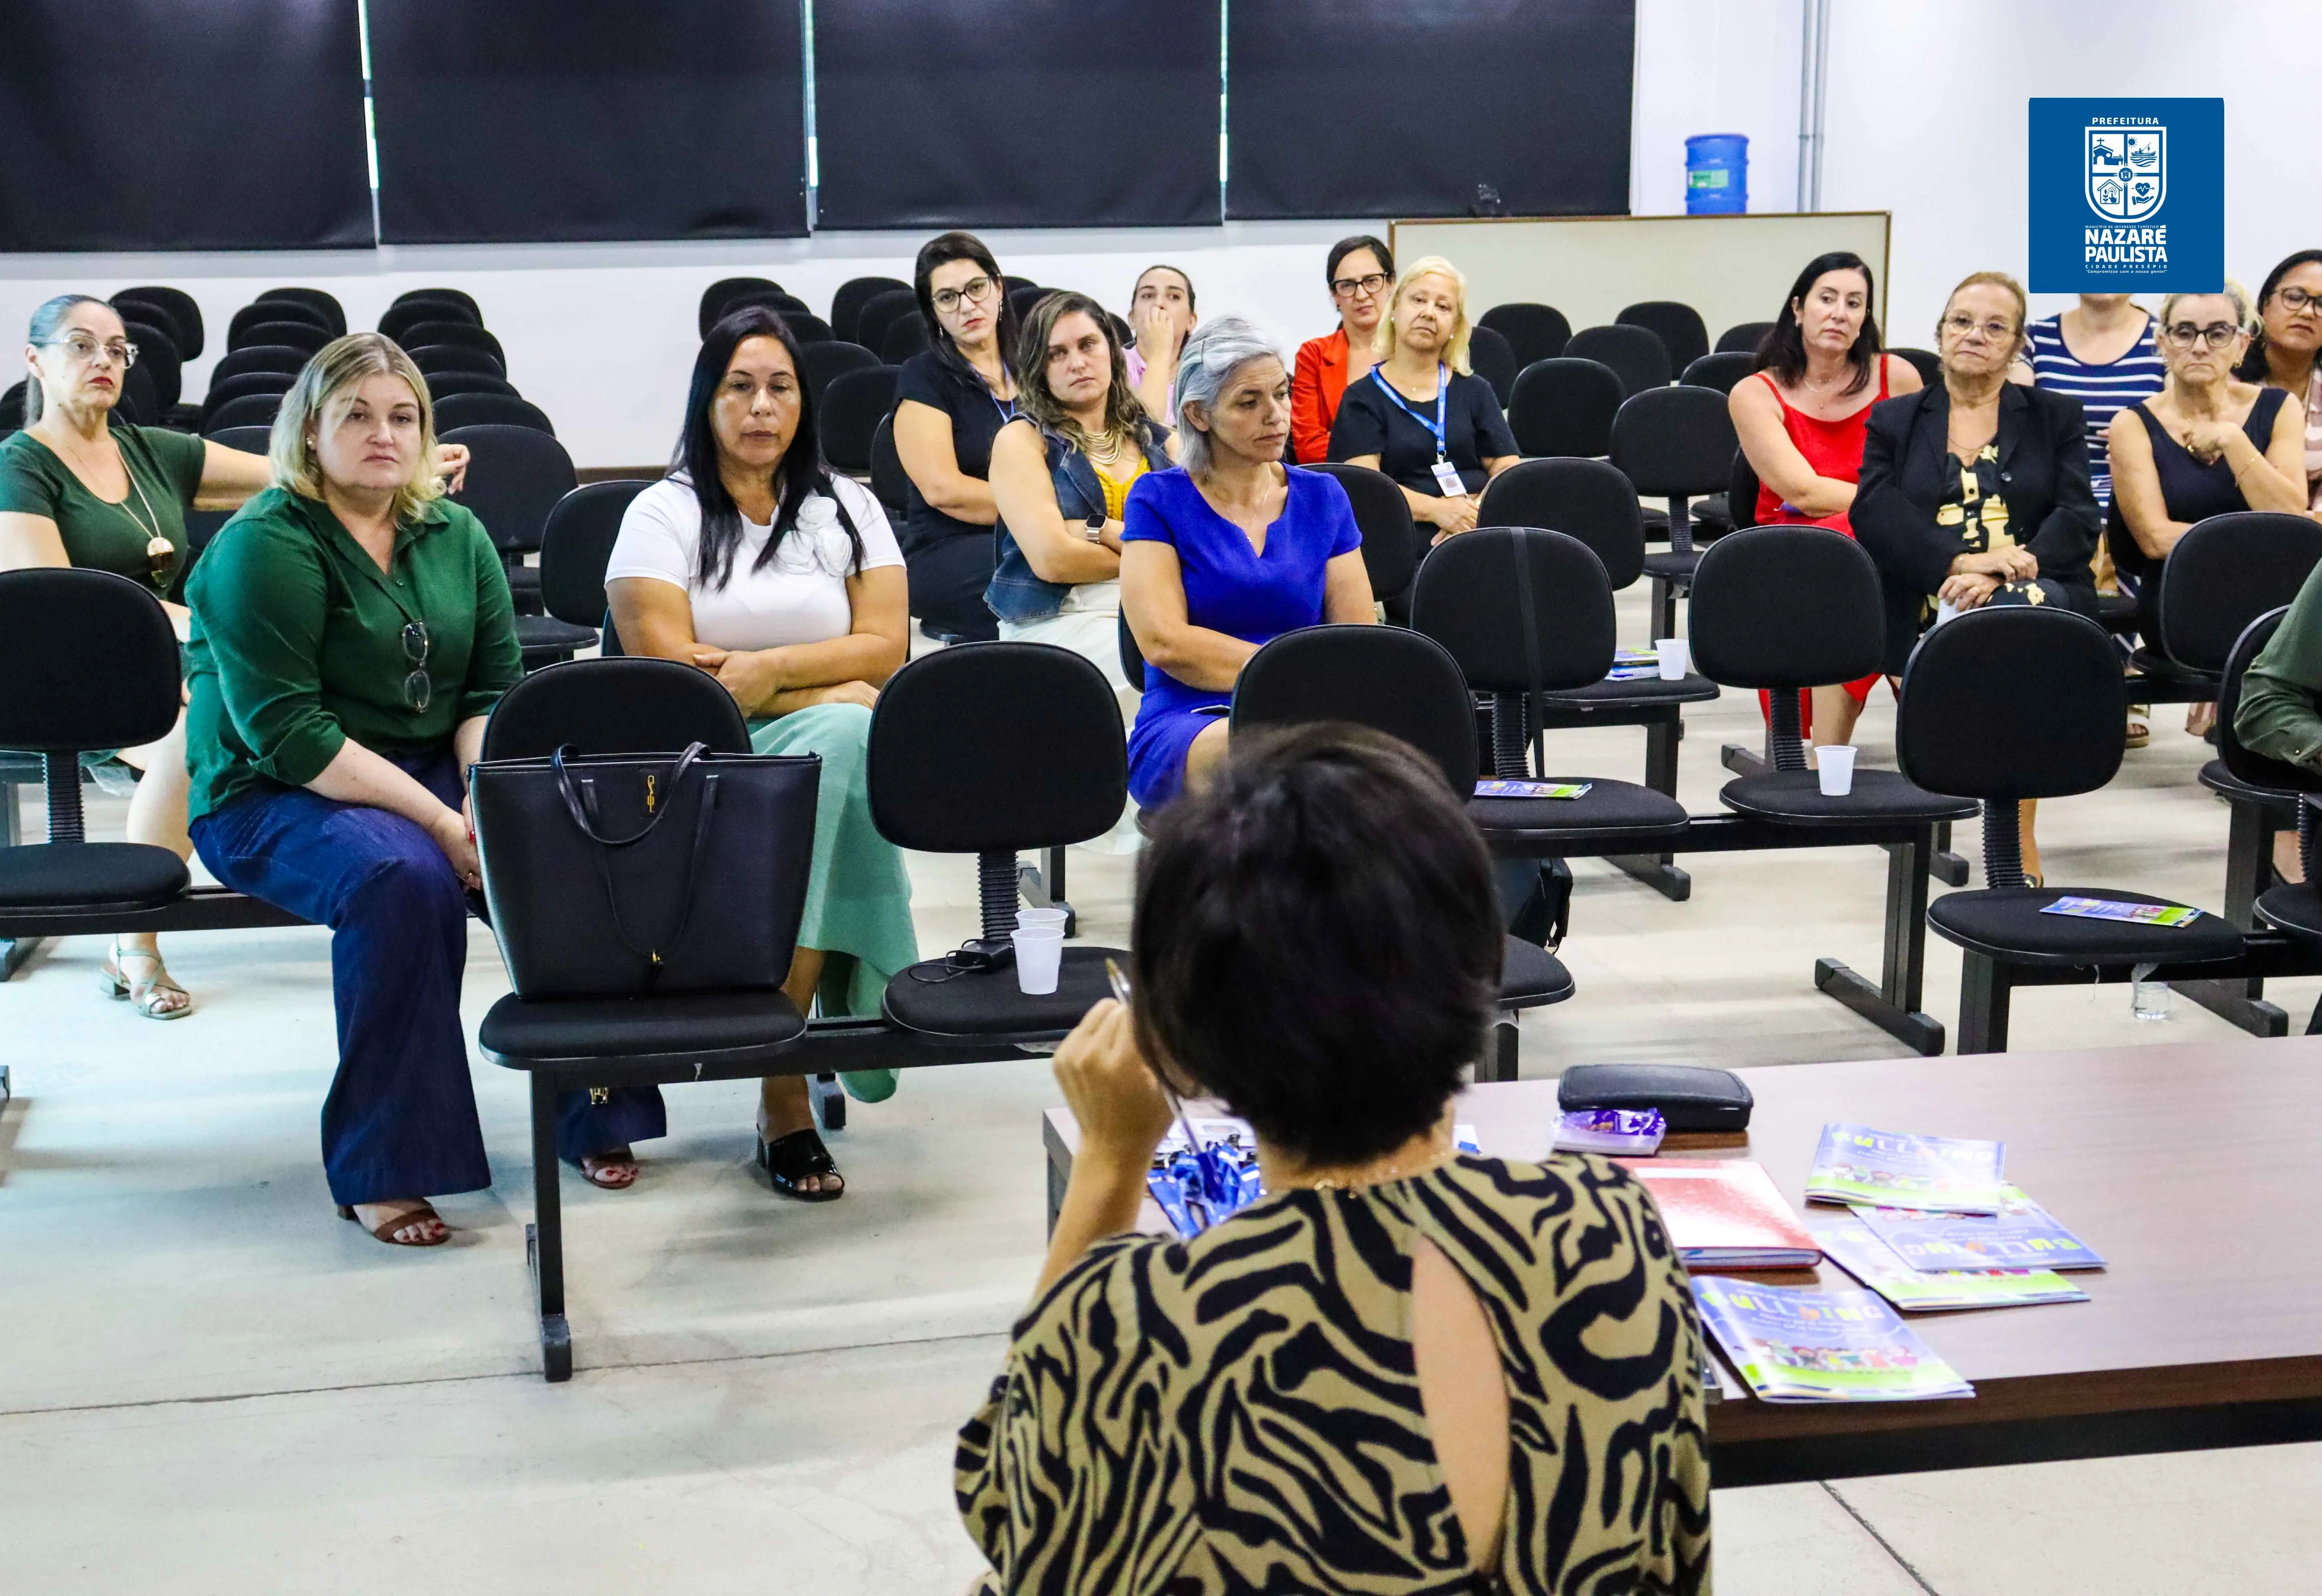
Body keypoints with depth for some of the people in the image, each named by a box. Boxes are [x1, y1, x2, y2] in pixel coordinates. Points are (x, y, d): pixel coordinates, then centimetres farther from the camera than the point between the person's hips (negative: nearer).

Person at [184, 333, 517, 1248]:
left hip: (434, 775, 6)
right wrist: (434, 818, -24)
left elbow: (495, 692, 6)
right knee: (401, 877, -36)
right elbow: (287, 734, -19)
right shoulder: (263, 548, -11)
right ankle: (381, 1169, -26)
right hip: (272, 797, -6)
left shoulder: (456, 536, 9)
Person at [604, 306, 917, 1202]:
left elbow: (884, 649, 3)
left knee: (843, 738, -33)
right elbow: (668, 673, -5)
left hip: (823, 747, 2)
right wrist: (824, 688, -7)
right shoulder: (663, 515, 7)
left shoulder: (847, 510, 15)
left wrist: (766, 670, -12)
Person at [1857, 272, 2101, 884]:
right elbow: (1875, 515, 0)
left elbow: (2077, 520, 4)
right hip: (1927, 613, 0)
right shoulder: (1894, 420, 19)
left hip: (2039, 596, 0)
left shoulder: (2056, 417, 20)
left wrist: (2003, 574, -16)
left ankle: (2019, 836, -31)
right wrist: (1960, 562, -18)